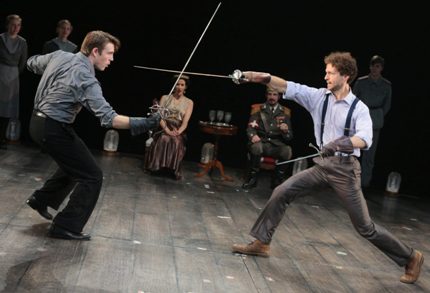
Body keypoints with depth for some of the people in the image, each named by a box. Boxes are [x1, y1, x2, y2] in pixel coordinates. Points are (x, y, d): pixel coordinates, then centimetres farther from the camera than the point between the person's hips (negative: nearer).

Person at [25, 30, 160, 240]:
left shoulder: (59, 56, 1)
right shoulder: (86, 80, -23)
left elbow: (31, 63, 20)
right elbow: (108, 118, -31)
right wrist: (143, 123, -36)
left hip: (38, 122, 9)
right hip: (54, 130, -9)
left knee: (74, 165, 27)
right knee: (92, 176, -2)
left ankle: (41, 199, 35)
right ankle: (66, 227, 2)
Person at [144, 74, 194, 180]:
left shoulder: (189, 102, 9)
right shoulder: (165, 98, 10)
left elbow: (185, 121, -2)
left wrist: (178, 132, -22)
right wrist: (166, 129, -18)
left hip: (178, 131, 0)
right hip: (164, 128, 0)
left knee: (176, 142, -35)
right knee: (164, 139, -35)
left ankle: (173, 169, -25)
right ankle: (159, 165, -27)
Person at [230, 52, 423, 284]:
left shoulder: (359, 108, -11)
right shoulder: (319, 96, 0)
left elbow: (365, 139, -27)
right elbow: (289, 87, -9)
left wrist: (339, 144, -43)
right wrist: (258, 77, -21)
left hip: (345, 169, -4)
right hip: (322, 165, 5)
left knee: (365, 227, 2)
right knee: (281, 193, -5)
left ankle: (411, 257, 21)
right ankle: (261, 243, 9)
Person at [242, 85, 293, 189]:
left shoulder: (285, 112, 11)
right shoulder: (258, 109, 11)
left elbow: (289, 137, 7)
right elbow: (250, 127, 1)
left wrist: (286, 131, -18)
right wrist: (253, 135, -24)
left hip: (277, 145, 1)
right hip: (261, 142, -1)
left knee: (287, 150, -32)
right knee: (256, 146, -35)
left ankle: (277, 181, -12)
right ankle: (252, 178, -14)